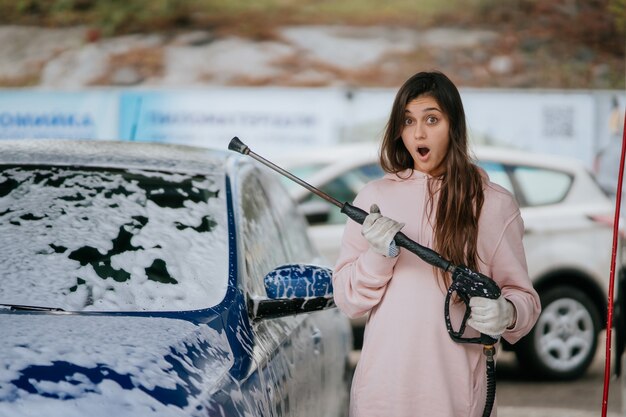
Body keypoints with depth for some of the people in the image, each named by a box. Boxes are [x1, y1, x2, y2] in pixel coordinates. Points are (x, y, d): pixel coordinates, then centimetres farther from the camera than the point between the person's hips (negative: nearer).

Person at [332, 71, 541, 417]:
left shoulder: (494, 205, -2)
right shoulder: (373, 197, 4)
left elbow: (524, 297, 1)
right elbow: (347, 299, 3)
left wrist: (505, 313, -20)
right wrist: (378, 256, -14)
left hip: (455, 387, -1)